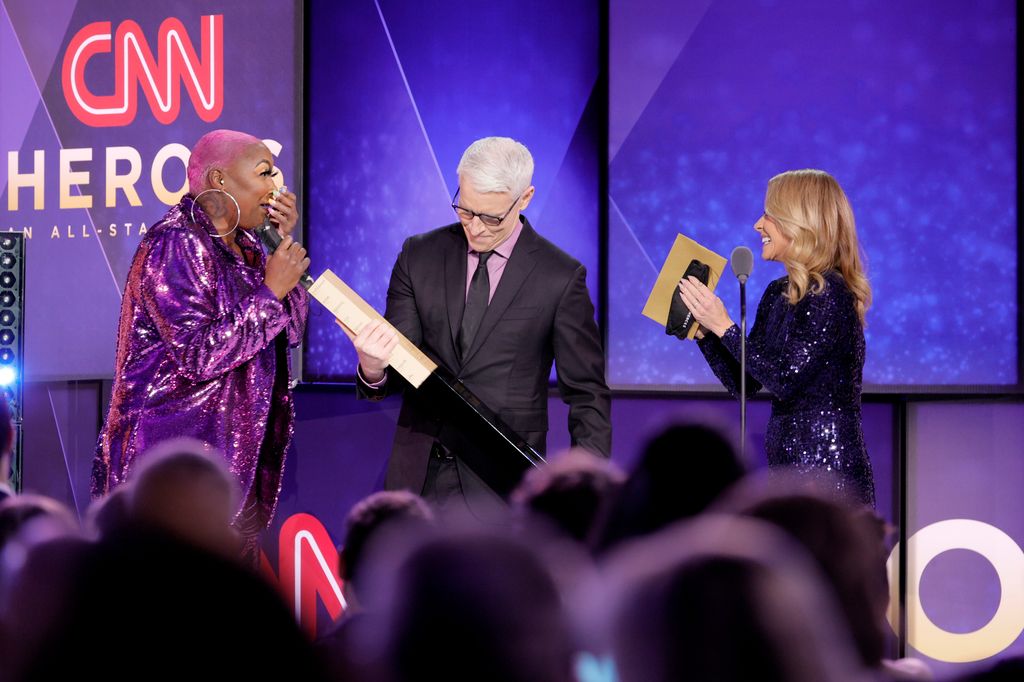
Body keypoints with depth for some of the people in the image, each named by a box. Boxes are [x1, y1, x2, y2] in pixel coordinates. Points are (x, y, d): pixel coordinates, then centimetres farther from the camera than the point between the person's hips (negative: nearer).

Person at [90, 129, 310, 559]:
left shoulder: (243, 246, 12)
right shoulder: (175, 245, -14)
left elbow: (291, 330, 11)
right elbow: (199, 353, -22)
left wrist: (285, 244, 2)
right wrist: (271, 290, -17)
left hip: (236, 457, 9)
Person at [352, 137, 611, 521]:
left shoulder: (561, 277, -4)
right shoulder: (419, 256, 4)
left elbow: (587, 394, 0)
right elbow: (396, 369, 2)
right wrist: (373, 370, -23)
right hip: (418, 473, 3)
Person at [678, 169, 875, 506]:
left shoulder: (829, 294, -14)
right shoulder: (778, 293, 12)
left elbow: (785, 380, -21)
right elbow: (743, 383, 13)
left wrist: (723, 326, -16)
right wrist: (702, 331, 2)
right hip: (788, 465, 9)